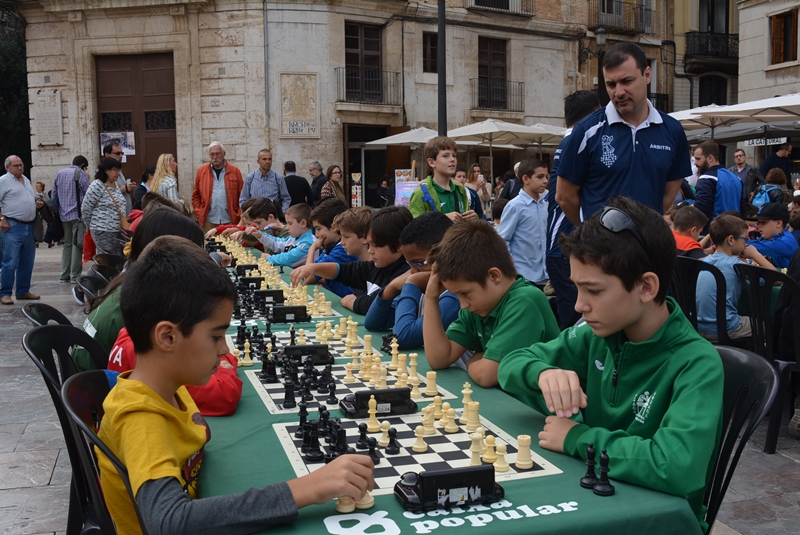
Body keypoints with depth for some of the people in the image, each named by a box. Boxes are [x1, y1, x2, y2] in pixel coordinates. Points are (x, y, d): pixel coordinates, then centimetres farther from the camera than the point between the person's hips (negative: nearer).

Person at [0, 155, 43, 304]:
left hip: (29, 225, 8)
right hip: (13, 226, -8)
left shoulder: (26, 180, 18)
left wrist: (38, 203, 8)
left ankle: (23, 291, 20)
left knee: (27, 262, 11)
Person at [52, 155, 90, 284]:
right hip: (78, 214, -6)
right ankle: (75, 276, -6)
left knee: (67, 244, 12)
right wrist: (87, 180, 8)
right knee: (77, 244, -4)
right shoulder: (80, 174, -6)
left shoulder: (59, 173, 13)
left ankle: (65, 276, 10)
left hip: (63, 215, 6)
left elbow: (54, 194, 16)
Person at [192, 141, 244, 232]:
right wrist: (199, 214, 1)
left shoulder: (235, 171, 5)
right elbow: (195, 196, 11)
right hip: (208, 221, 0)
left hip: (230, 221, 0)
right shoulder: (201, 171, 7)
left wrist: (240, 215, -3)